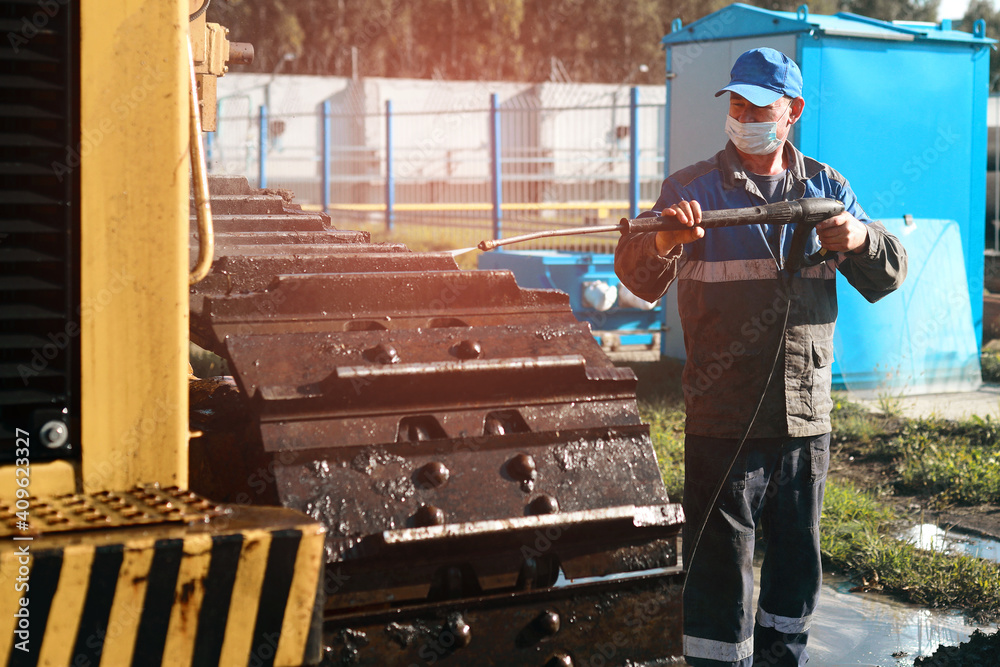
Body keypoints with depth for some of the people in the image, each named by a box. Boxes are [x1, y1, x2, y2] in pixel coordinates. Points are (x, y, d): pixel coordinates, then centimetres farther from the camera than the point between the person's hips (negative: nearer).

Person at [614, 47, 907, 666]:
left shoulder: (827, 189, 8)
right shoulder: (692, 188, -1)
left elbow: (891, 274, 9)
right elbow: (637, 277, -11)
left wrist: (863, 239, -14)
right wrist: (659, 245, -35)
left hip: (806, 416, 4)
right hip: (723, 422, -3)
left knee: (798, 560, 17)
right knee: (721, 567, -1)